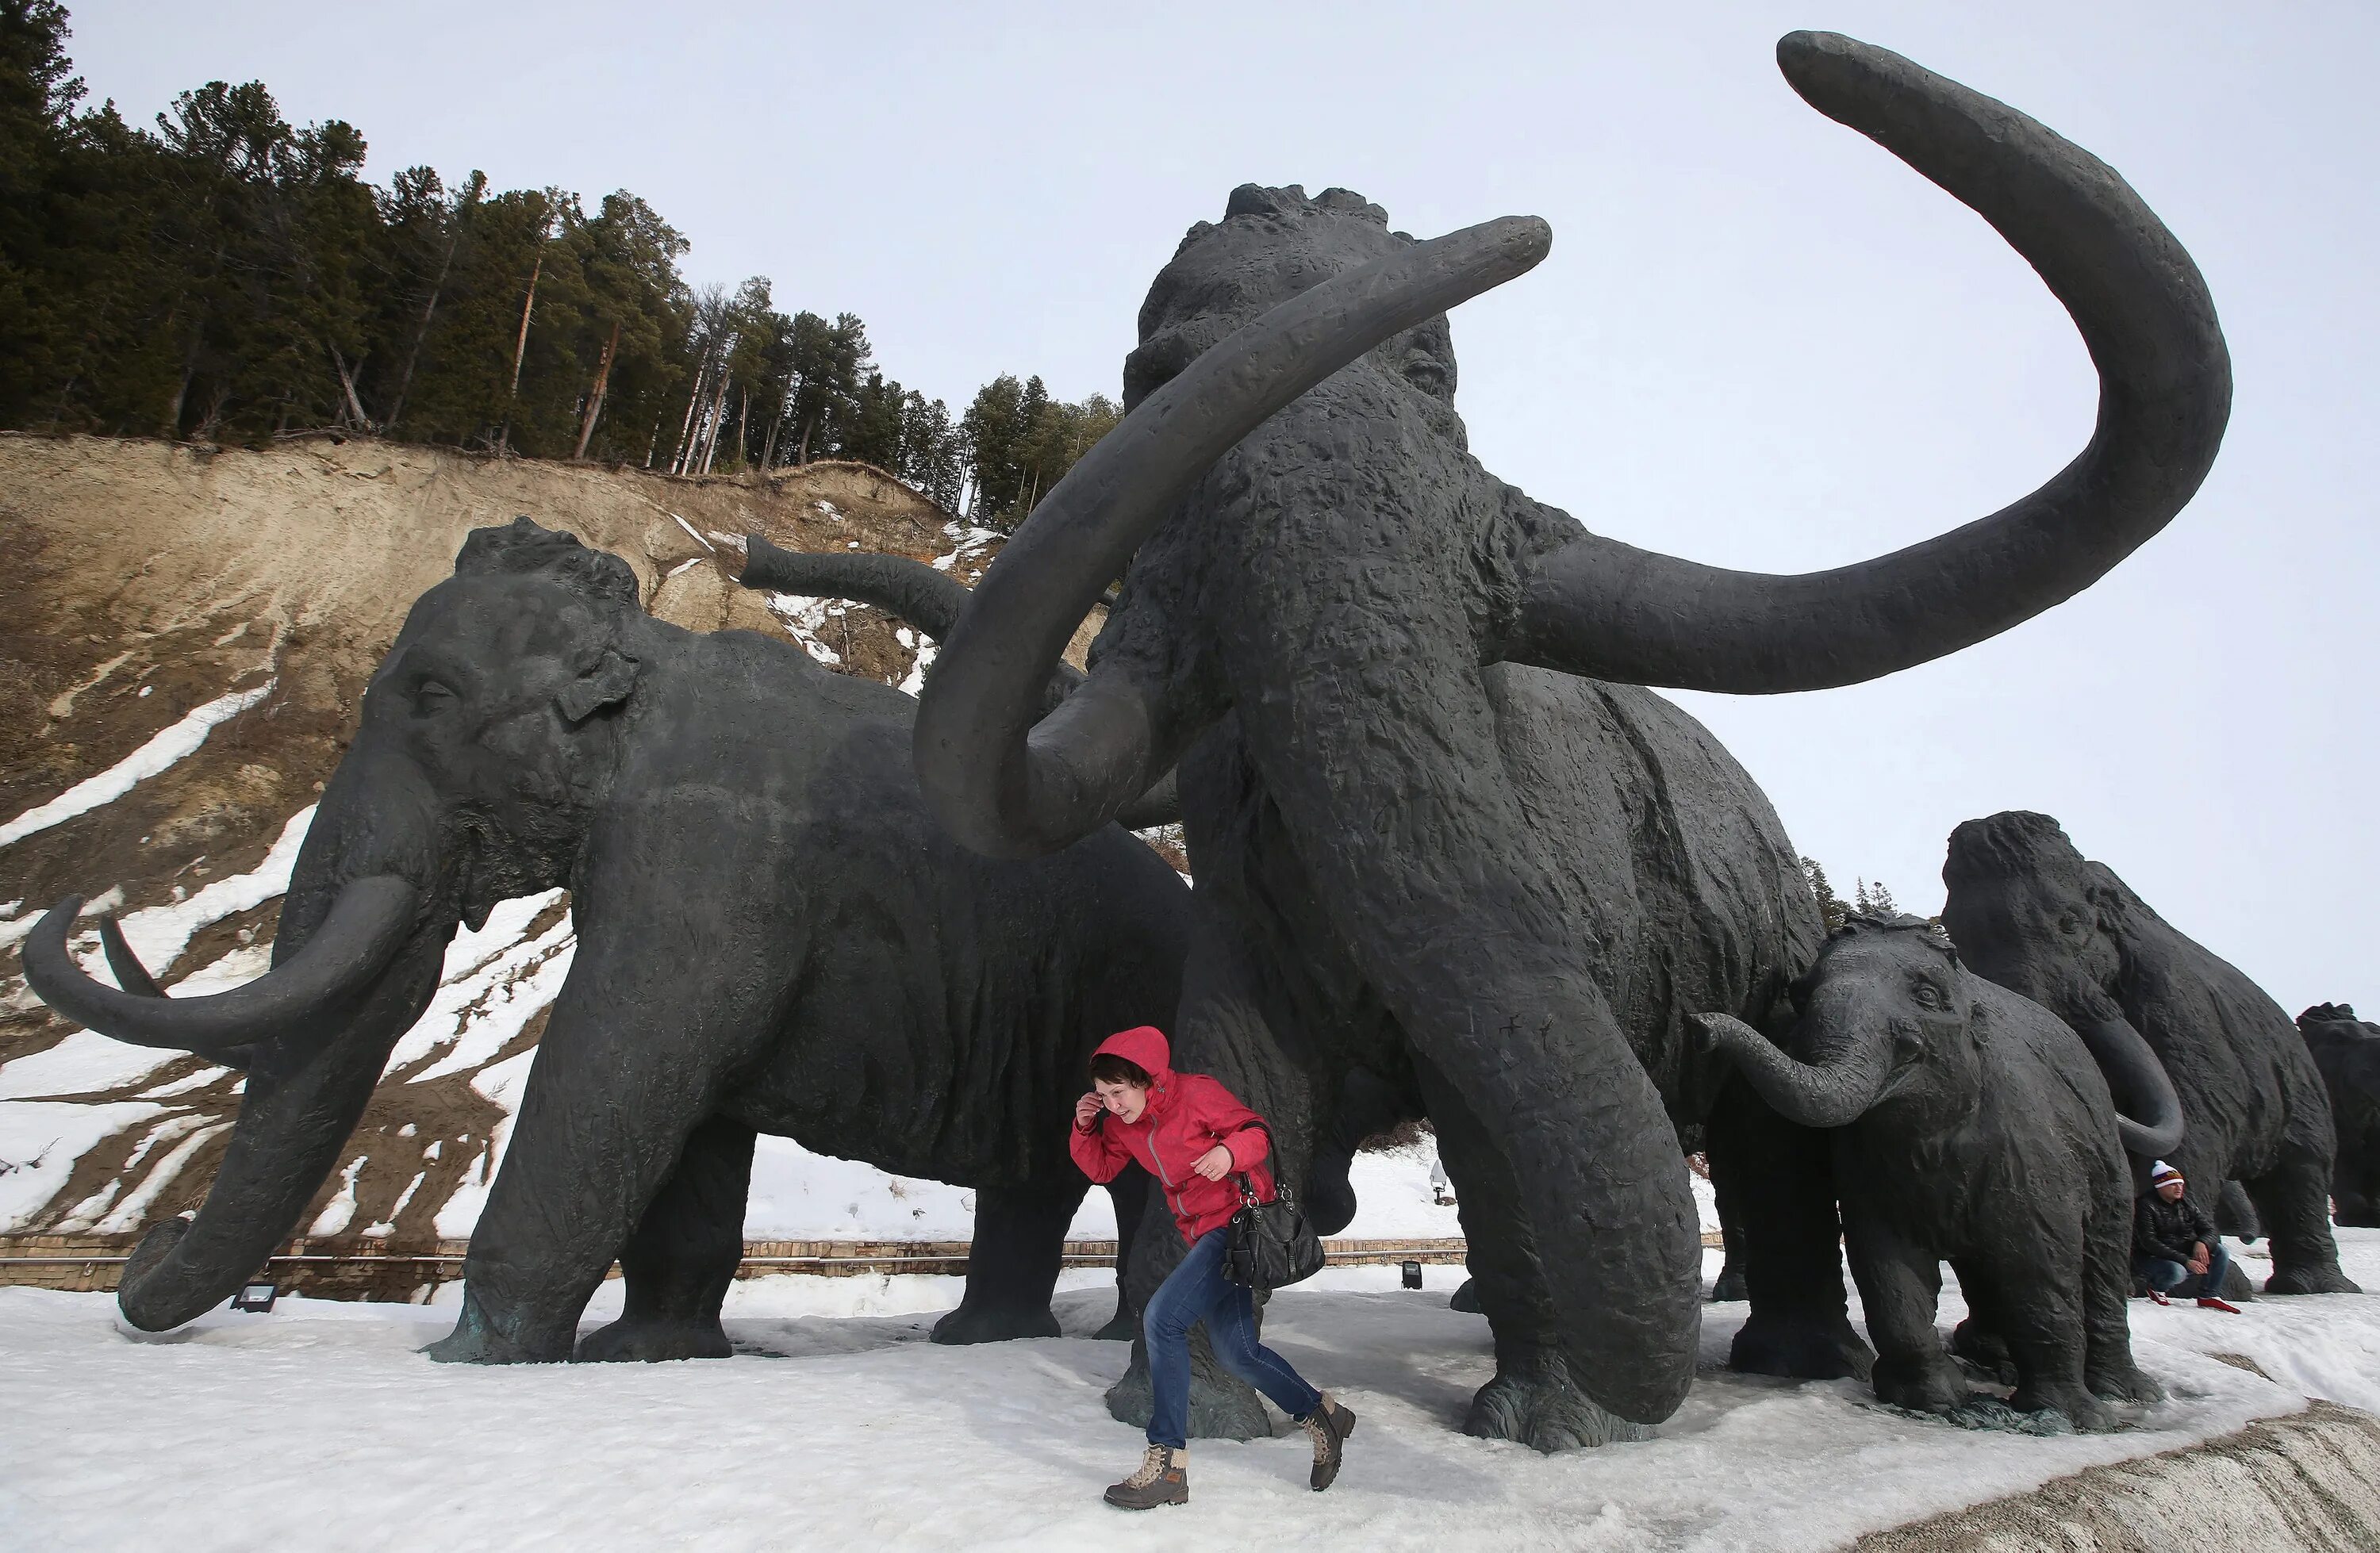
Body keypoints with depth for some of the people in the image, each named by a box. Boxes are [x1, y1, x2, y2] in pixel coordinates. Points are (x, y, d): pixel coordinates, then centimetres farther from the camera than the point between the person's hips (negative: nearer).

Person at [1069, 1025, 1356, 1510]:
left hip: (1237, 1218, -8)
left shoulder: (1196, 1093, -18)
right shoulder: (1121, 1121, 2)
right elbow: (1101, 1168, 10)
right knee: (1236, 1352, 11)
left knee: (1162, 1318, -20)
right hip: (1201, 1232, 9)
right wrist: (1084, 1127, -7)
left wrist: (1231, 1151, -32)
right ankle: (1323, 1417, 30)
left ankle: (1167, 1466, -15)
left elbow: (1258, 1132, -12)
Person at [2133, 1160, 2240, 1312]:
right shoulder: (2146, 1206, -16)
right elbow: (2149, 1243, -23)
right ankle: (2156, 1288, -4)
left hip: (2184, 1255, 6)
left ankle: (2209, 1296, 0)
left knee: (2220, 1252, -11)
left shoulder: (2186, 1205, 5)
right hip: (2152, 1259, -6)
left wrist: (2202, 1243, -22)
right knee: (2176, 1271, -37)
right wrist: (2185, 1261, -29)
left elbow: (2210, 1231, 3)